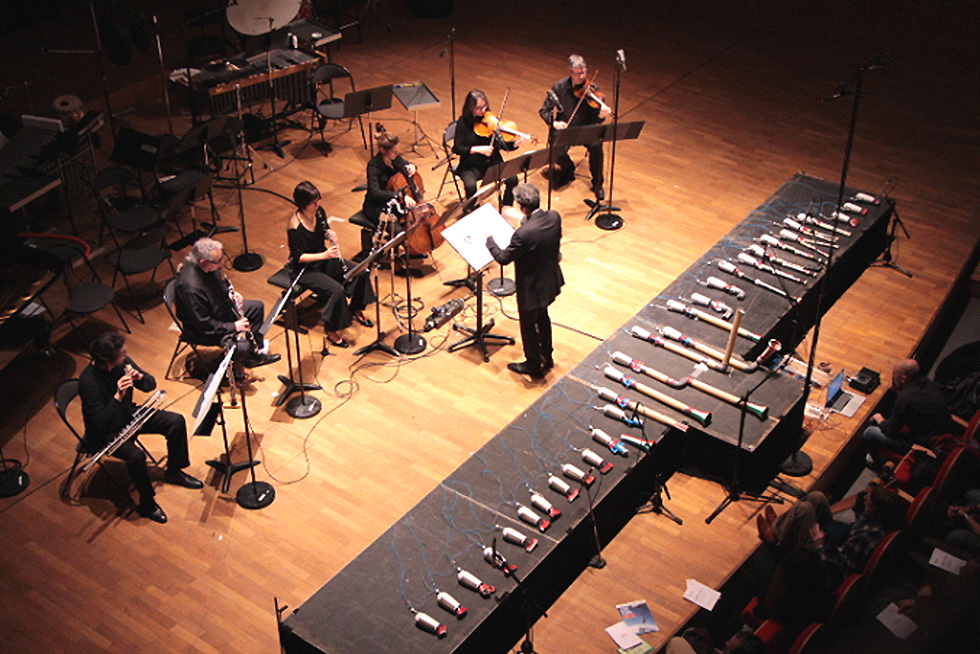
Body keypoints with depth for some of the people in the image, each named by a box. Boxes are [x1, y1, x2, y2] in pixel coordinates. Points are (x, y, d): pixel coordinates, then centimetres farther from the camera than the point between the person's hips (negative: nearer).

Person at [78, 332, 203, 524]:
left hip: (128, 415, 7)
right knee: (136, 456, -32)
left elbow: (150, 384, -2)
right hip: (105, 433, -7)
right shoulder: (88, 382, -31)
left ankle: (174, 472, 19)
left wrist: (139, 377, -25)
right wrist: (118, 396, -43)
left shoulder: (122, 362, -12)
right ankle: (147, 503, -8)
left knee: (176, 421, -2)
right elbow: (100, 422, -33)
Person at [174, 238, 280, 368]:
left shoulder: (210, 267, -12)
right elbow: (202, 324, -30)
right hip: (201, 330, -9)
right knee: (241, 347, -27)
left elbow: (221, 283, 13)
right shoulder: (191, 288, -37)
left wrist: (230, 292, -7)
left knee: (257, 307, 13)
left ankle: (255, 352, 24)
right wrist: (233, 327, -24)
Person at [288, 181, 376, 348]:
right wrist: (323, 255, -30)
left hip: (323, 258, 7)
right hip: (305, 269, -7)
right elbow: (298, 257, -22)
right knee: (336, 290, -28)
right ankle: (331, 331, -9)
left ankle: (356, 309, 17)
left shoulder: (319, 212, -6)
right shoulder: (295, 227, -27)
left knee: (361, 273, -6)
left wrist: (330, 236, -12)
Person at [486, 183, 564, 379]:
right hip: (550, 281, 7)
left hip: (531, 288, -7)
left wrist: (489, 239, -6)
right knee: (542, 317, 30)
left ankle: (534, 366, 37)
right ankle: (547, 357, 49)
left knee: (528, 325, 17)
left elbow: (503, 258, -24)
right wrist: (523, 220, 10)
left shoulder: (524, 234, -37)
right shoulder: (554, 217, -16)